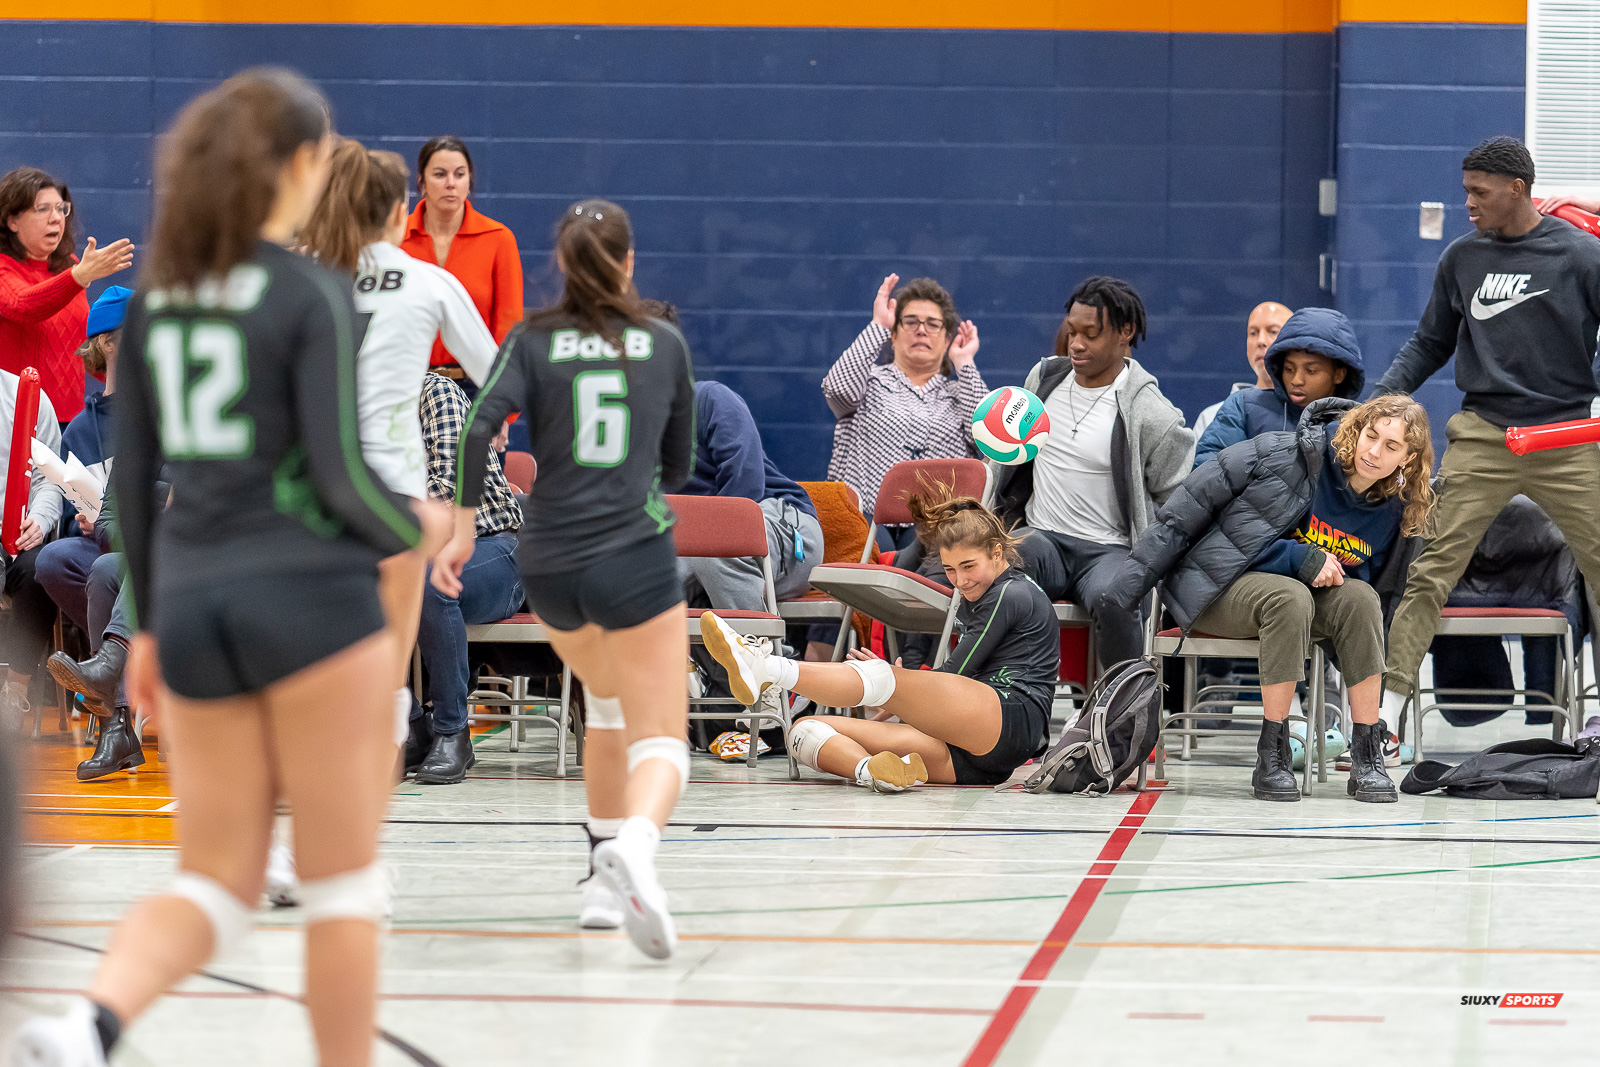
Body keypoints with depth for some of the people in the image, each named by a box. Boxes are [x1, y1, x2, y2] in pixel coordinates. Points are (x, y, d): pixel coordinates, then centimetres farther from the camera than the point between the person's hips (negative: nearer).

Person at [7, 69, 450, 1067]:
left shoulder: (156, 294, 9)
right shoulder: (314, 295, -9)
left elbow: (133, 476, 12)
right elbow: (340, 475, -12)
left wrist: (148, 624, 19)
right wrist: (417, 527, 8)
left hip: (193, 606, 6)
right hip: (309, 596, -6)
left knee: (217, 881, 8)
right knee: (344, 881, 6)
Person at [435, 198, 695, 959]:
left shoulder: (533, 340, 5)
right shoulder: (665, 343, 7)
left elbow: (480, 426, -11)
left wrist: (462, 526, -6)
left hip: (548, 563, 3)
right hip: (635, 554, -3)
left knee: (607, 697, 29)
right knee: (659, 738, -6)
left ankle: (604, 866, 27)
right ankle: (634, 840, -38)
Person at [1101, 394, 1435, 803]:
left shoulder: (1393, 512, -3)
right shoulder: (1286, 456, -17)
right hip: (1216, 587, -4)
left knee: (1358, 597, -25)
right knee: (1289, 597, -35)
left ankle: (1367, 757, -22)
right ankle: (1271, 757, -28)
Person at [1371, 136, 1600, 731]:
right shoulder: (1461, 259, 8)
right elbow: (1431, 343, 17)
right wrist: (1384, 394, 4)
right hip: (1482, 434, 1)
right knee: (1434, 565, -7)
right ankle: (1388, 701, -7)